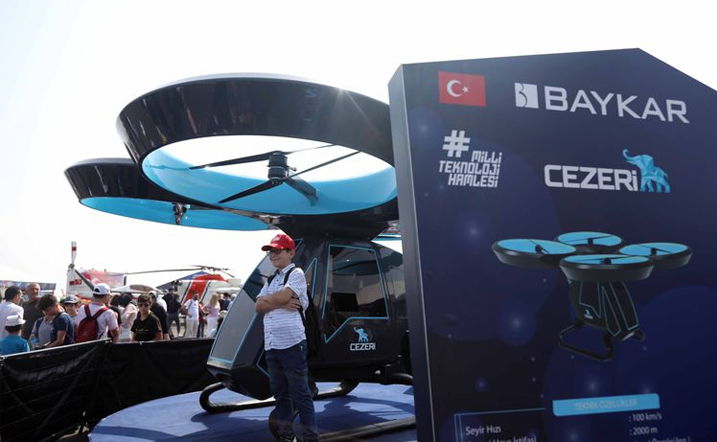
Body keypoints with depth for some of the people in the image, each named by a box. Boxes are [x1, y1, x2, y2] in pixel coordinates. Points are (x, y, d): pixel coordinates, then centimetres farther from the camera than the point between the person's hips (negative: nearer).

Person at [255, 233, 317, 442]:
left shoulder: (296, 274, -1)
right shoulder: (271, 280, 20)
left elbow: (282, 296, -16)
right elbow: (259, 306, 7)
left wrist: (268, 299, 3)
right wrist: (282, 303, -8)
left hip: (291, 343, -7)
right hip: (271, 345, 7)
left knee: (300, 393, -2)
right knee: (280, 392, 15)